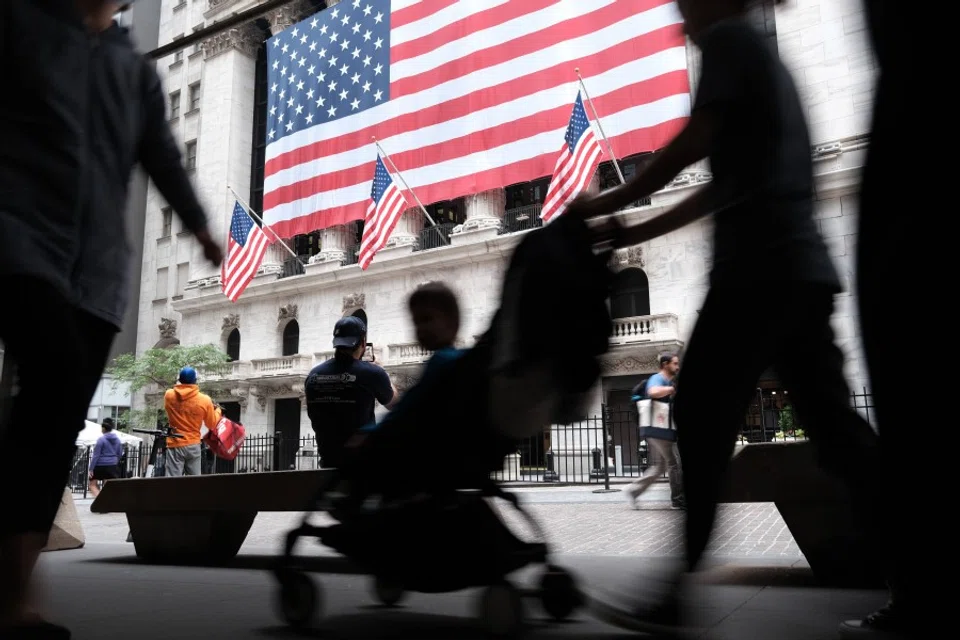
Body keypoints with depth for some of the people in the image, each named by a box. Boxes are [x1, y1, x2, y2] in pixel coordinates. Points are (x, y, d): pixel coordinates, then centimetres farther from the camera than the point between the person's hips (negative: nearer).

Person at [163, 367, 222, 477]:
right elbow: (212, 424, 4)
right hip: (193, 446, 0)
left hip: (175, 445, 0)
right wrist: (217, 410, 23)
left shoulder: (169, 396, -4)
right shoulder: (204, 400, -8)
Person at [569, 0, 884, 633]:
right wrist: (632, 234, 27)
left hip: (760, 265, -9)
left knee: (702, 421, -8)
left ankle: (676, 591, -4)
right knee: (836, 426, 8)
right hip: (805, 267, 9)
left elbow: (693, 143, -9)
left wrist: (612, 205, 2)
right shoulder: (766, 60, 30)